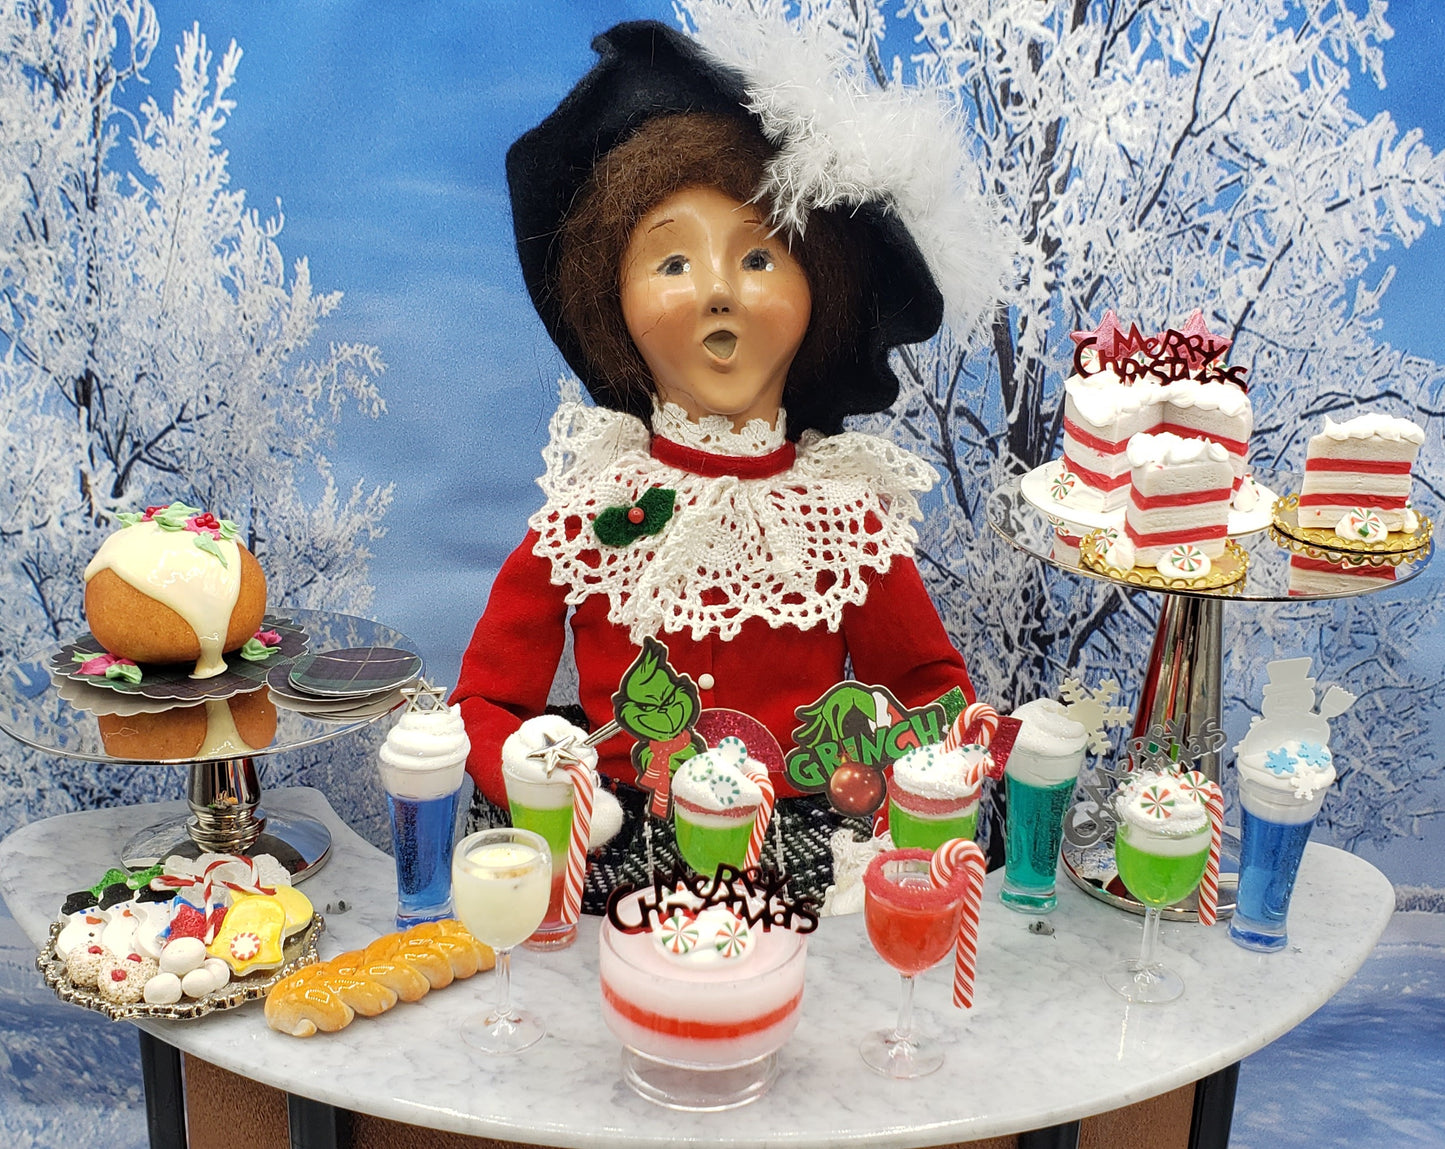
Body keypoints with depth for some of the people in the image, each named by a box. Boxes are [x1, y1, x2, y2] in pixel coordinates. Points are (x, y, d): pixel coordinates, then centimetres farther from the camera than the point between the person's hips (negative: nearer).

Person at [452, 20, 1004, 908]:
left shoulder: (849, 519, 0)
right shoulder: (585, 516, -2)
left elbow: (935, 690, 10)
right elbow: (484, 704, 3)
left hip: (805, 852, 0)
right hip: (617, 859, 0)